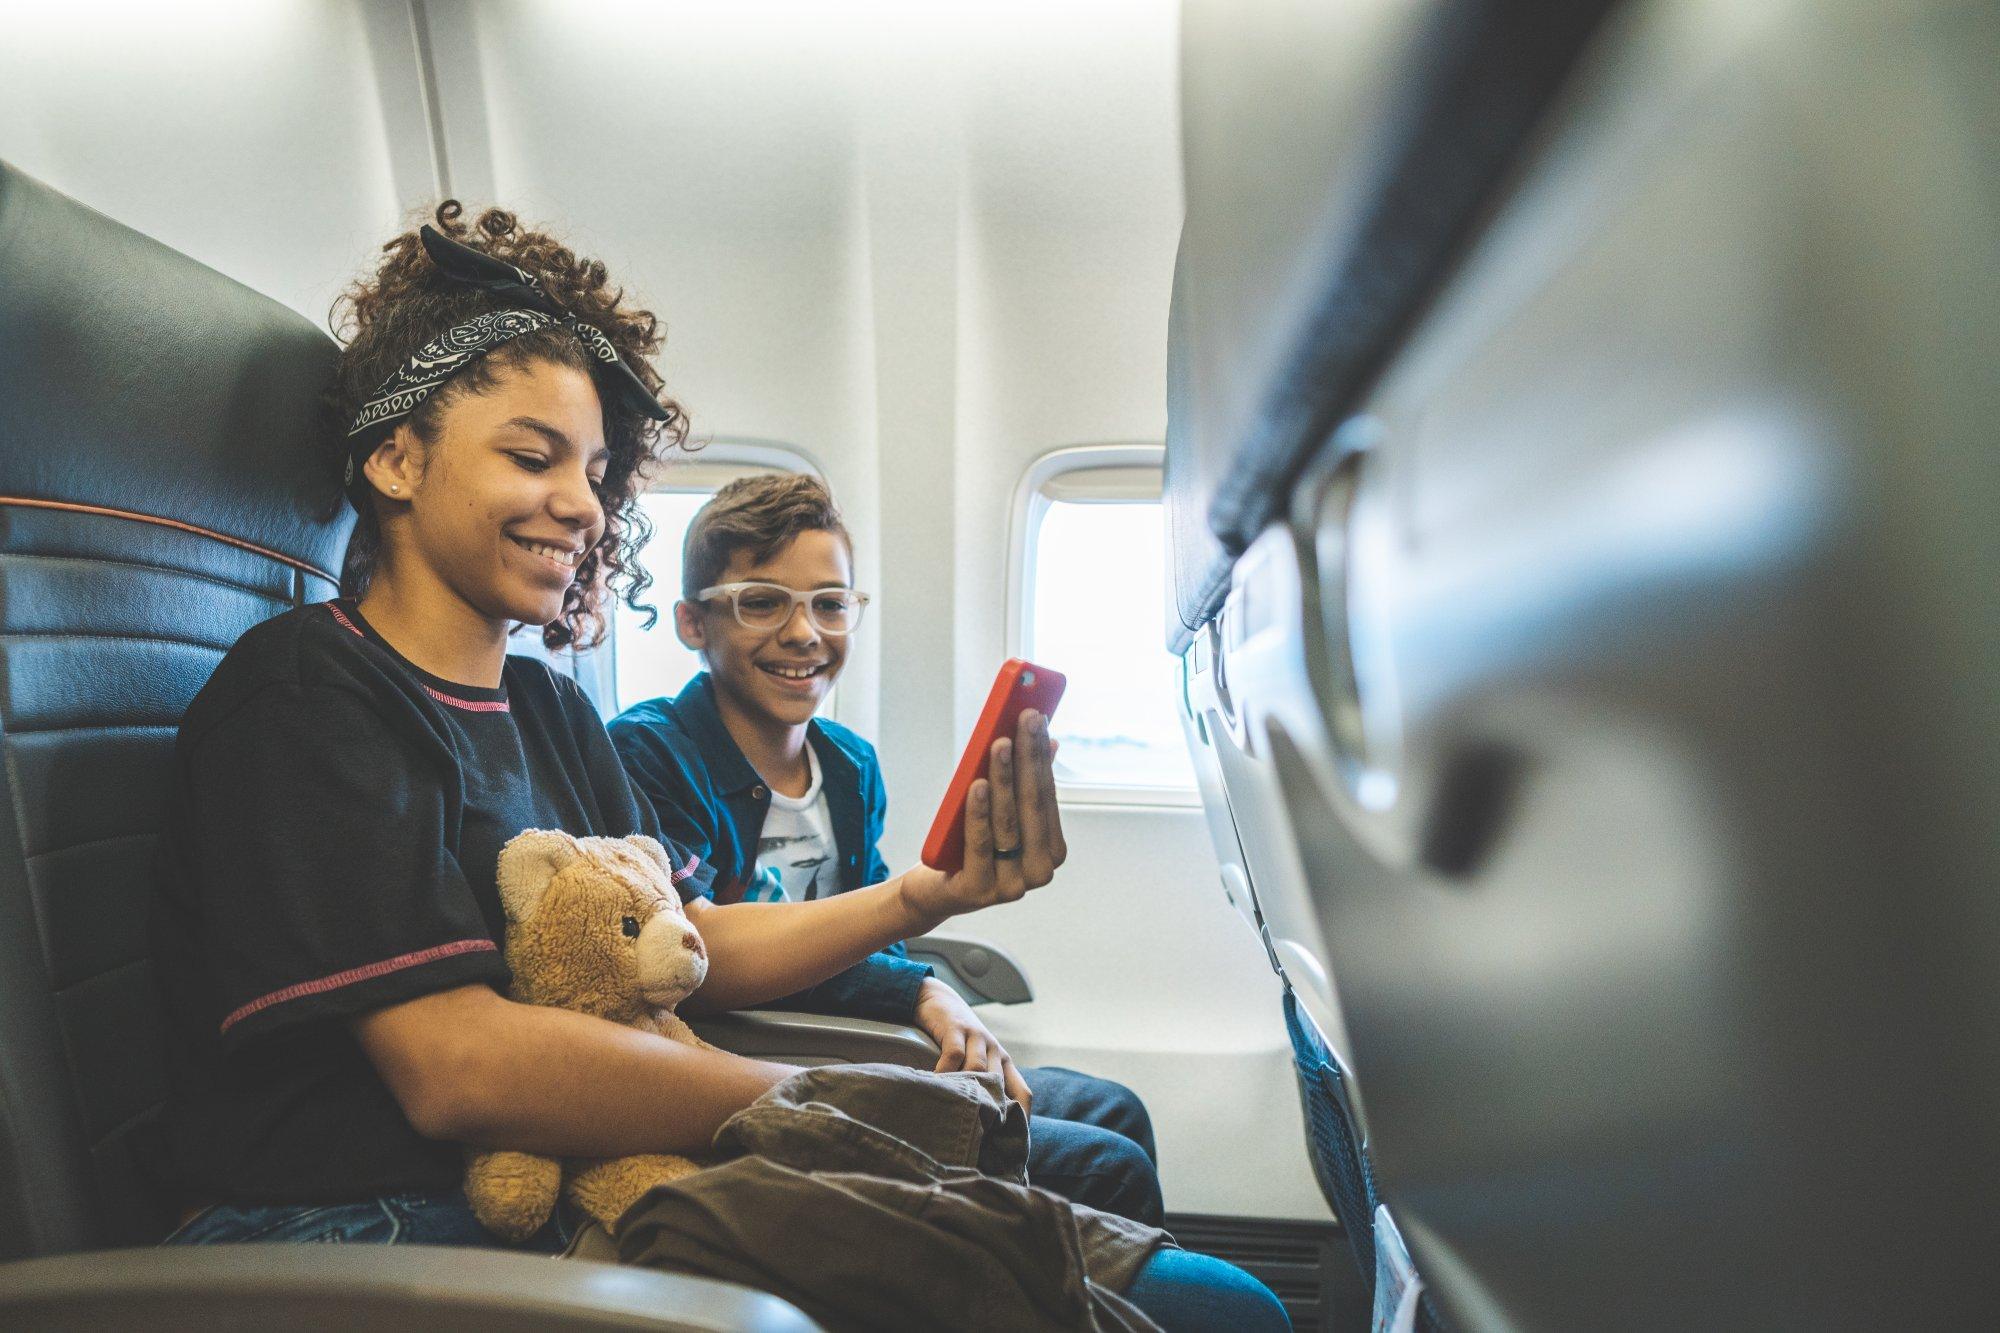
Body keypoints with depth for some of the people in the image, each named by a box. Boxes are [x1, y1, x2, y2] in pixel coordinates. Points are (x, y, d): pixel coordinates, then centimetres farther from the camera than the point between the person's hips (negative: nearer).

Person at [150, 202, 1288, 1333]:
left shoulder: (548, 707, 15)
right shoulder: (307, 694, -11)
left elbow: (688, 941, 11)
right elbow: (459, 1063, -21)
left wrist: (929, 895, -5)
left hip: (575, 1202, 8)